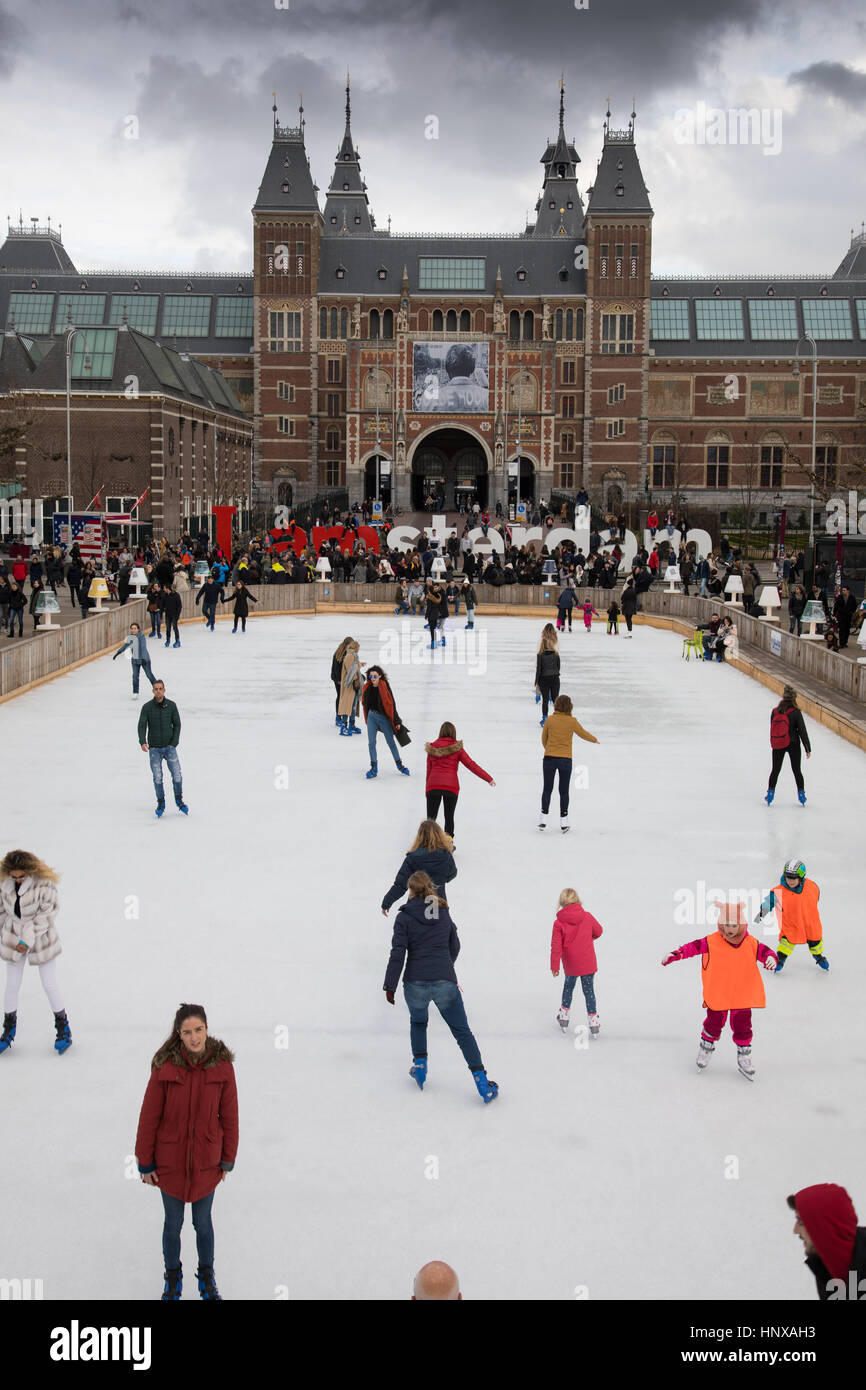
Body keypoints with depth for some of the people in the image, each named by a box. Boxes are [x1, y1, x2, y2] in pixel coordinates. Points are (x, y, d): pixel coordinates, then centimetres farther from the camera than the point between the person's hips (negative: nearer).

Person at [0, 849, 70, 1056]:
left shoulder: (45, 883, -21)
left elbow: (47, 913, -19)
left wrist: (28, 939, -21)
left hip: (41, 938, -3)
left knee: (50, 985, 4)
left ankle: (63, 1029, 21)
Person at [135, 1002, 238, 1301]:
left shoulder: (222, 1066, -13)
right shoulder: (164, 1067, -18)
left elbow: (229, 1116, -3)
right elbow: (149, 1117, -10)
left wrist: (228, 1159, 3)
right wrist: (145, 1163, -5)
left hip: (206, 1163, 1)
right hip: (170, 1162, -1)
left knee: (203, 1223, 18)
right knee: (173, 1223, 17)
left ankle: (206, 1276, 42)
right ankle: (173, 1277, 41)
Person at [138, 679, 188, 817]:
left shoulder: (171, 705, 0)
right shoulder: (147, 707, -4)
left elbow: (177, 724, 5)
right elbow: (142, 726, -8)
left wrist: (174, 743, -4)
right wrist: (142, 742, -24)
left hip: (169, 746, 1)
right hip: (154, 748, 0)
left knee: (176, 773, -7)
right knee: (157, 777, -2)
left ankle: (179, 800, 11)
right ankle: (161, 803, 12)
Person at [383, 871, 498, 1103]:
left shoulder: (404, 917, -2)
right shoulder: (444, 913, 9)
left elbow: (398, 954, -8)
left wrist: (390, 985, -2)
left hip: (415, 983, -2)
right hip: (445, 982, 2)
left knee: (418, 1022, 30)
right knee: (462, 1031, 8)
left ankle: (420, 1064, 24)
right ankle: (483, 1084, 2)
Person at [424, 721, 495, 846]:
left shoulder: (432, 748, 10)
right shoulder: (457, 749, 3)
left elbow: (429, 770, 13)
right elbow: (471, 765, 1)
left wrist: (427, 789, 21)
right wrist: (488, 778, 4)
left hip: (433, 784, 1)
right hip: (451, 785, -1)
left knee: (431, 817, 5)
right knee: (449, 817, 11)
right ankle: (448, 844, 11)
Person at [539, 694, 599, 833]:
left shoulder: (550, 719, -3)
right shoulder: (572, 721, -5)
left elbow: (544, 738, 9)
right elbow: (583, 734, 9)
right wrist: (595, 739, 30)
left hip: (549, 758, 0)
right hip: (566, 759, 0)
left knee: (547, 789, 9)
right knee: (564, 791, 10)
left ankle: (543, 819, 7)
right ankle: (563, 822, 12)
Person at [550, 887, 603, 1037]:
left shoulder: (558, 922, -13)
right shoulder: (587, 917, -8)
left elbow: (556, 946, -12)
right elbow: (598, 931, 10)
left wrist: (554, 966, -5)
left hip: (570, 964, 0)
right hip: (588, 963, 0)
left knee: (568, 988, 22)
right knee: (589, 991, 9)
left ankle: (564, 1017, 31)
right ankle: (593, 1021, 8)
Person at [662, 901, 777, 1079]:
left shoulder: (752, 944, -6)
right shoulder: (711, 941, -11)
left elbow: (764, 951, 0)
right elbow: (693, 947, -10)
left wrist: (771, 958, -22)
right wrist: (675, 955, -21)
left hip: (742, 996, 1)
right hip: (716, 995, -1)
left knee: (742, 1026, 6)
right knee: (714, 1023, 9)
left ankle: (744, 1056, 24)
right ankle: (706, 1048, 35)